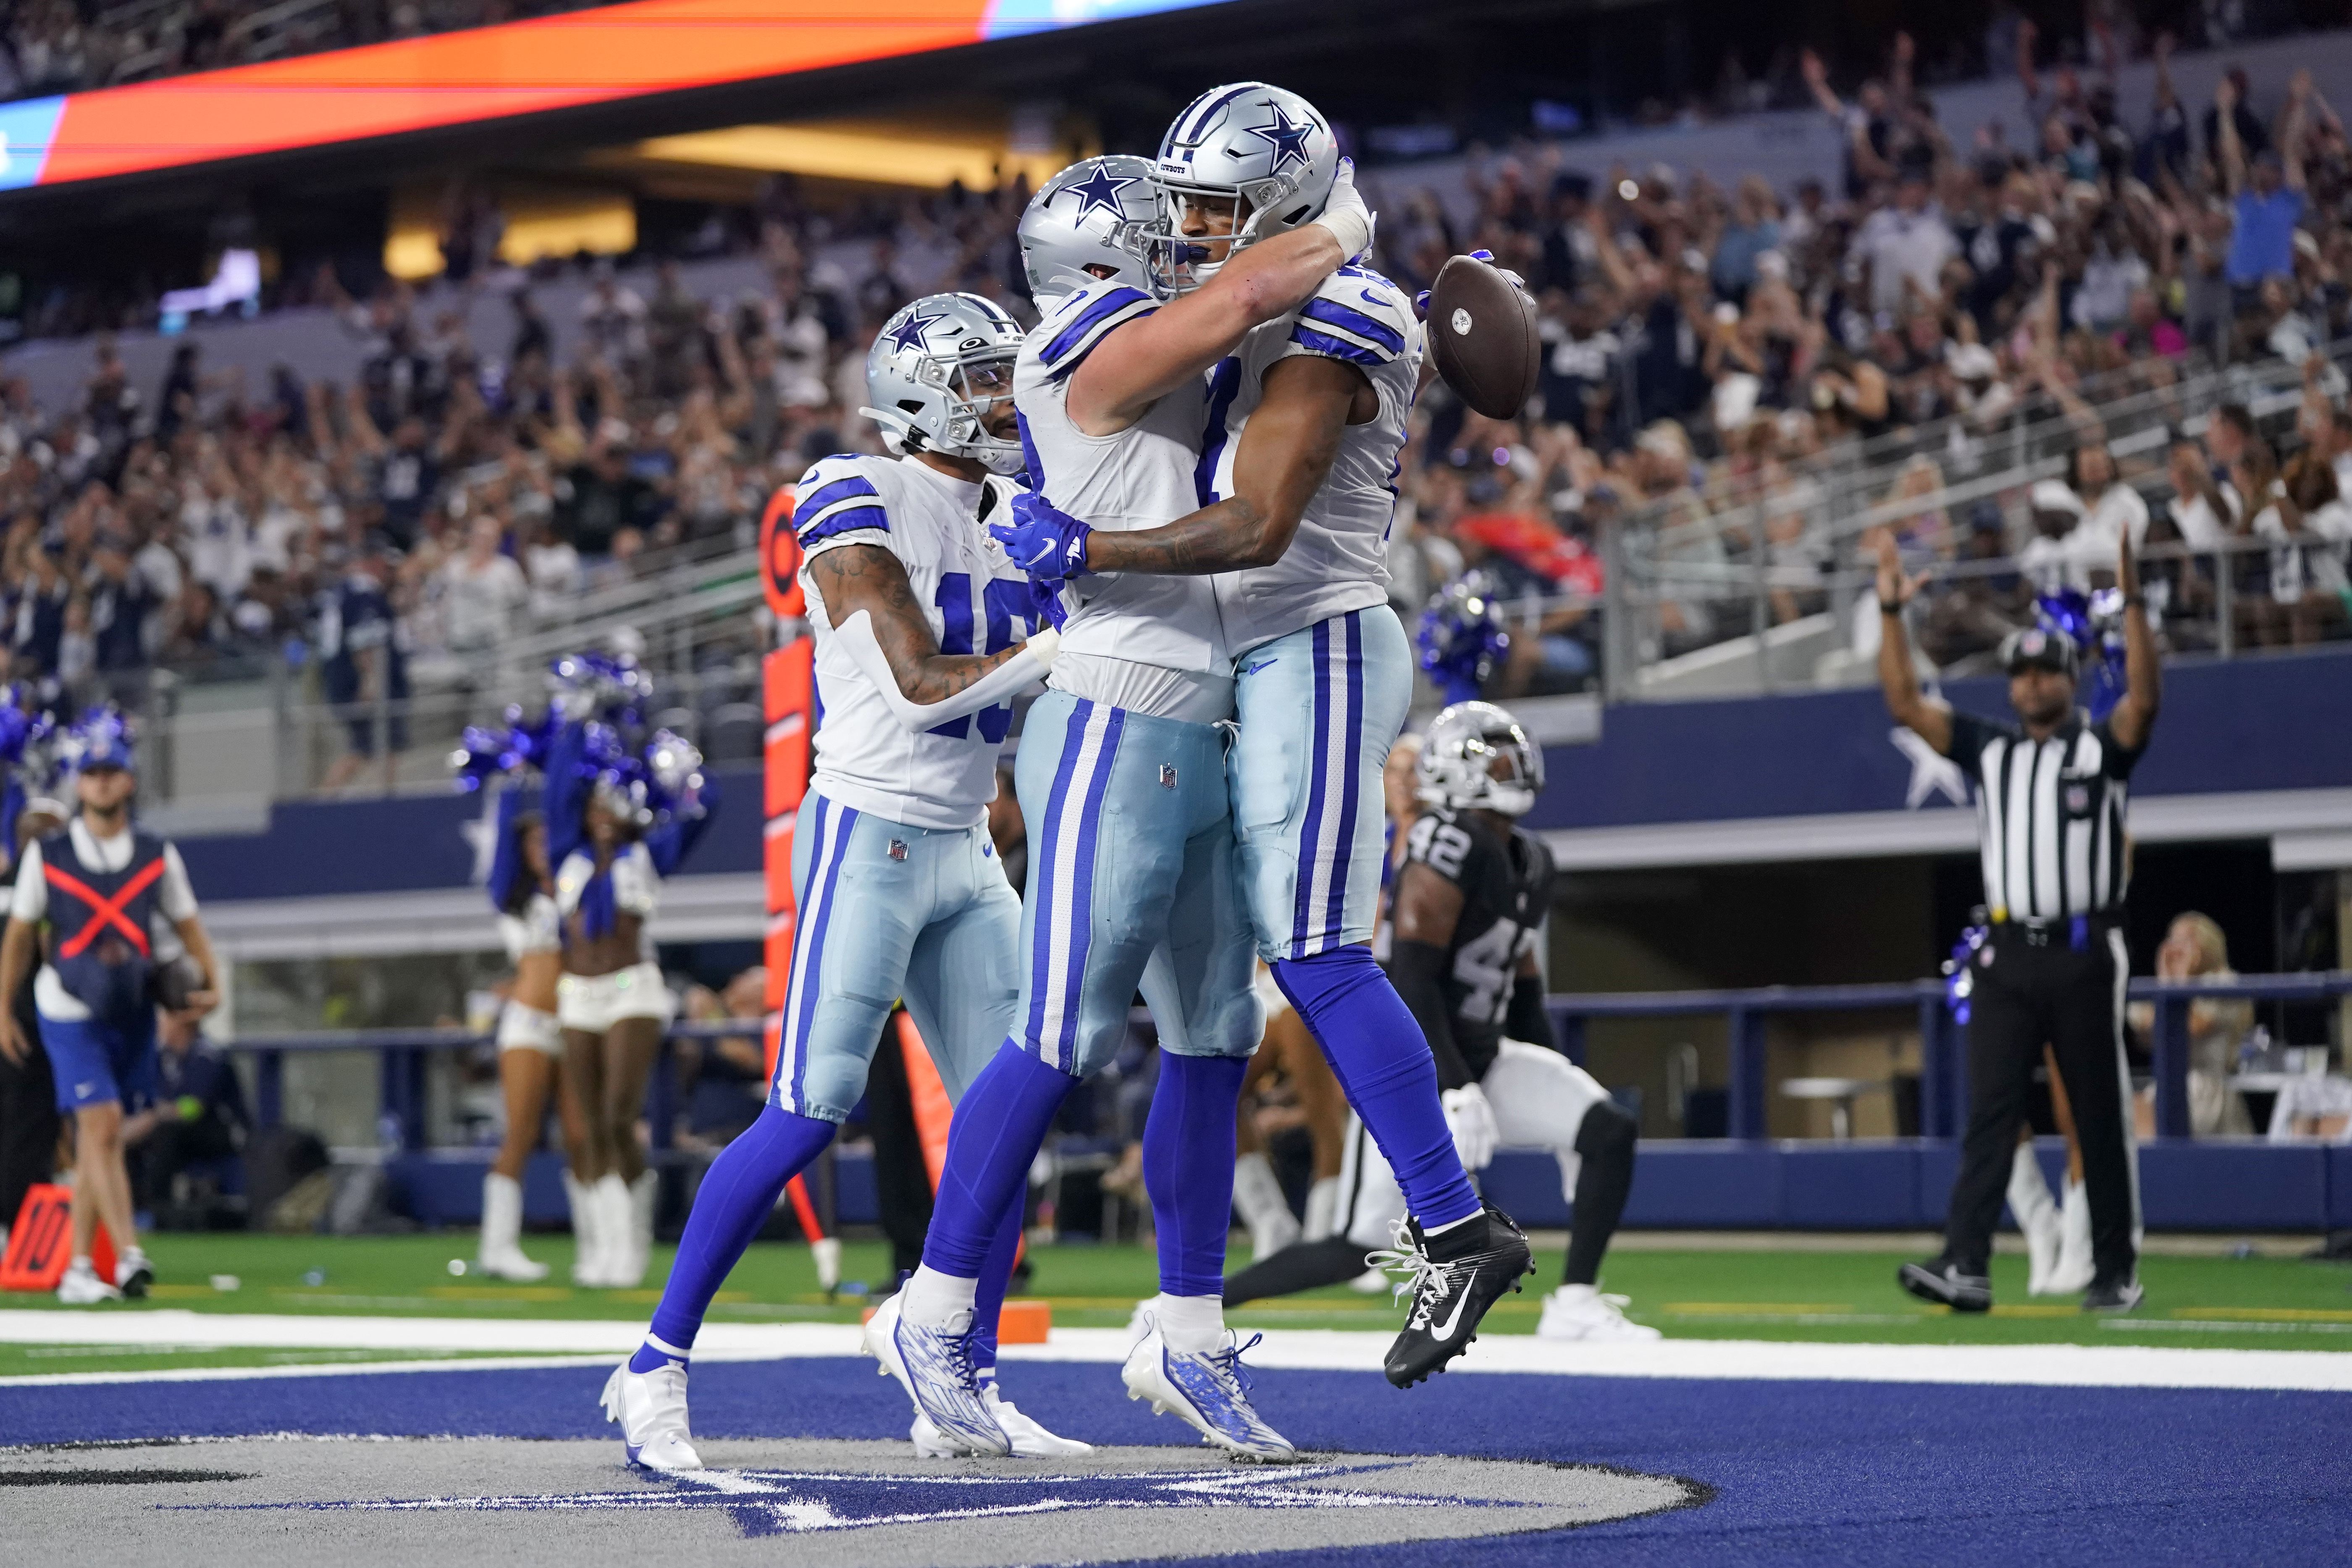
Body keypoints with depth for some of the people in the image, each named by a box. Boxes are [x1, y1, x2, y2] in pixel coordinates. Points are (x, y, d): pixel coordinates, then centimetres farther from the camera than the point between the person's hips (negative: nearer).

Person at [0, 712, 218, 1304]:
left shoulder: (157, 858, 5)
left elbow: (189, 927, 10)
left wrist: (208, 985, -6)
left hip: (133, 1012, 3)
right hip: (70, 1011, -3)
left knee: (95, 1140, 7)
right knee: (102, 1125, -17)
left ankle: (78, 1267, 14)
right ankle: (128, 1254, -24)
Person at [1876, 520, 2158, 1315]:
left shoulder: (2102, 746, 4)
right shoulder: (1988, 749, 14)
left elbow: (2144, 699, -16)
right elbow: (1905, 704, 8)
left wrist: (2132, 603, -24)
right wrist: (1892, 614, -1)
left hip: (2085, 956, -3)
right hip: (2007, 957, 3)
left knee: (2101, 1120, 3)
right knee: (1989, 1114, -6)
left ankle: (2117, 1272, 10)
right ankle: (1965, 1266, -13)